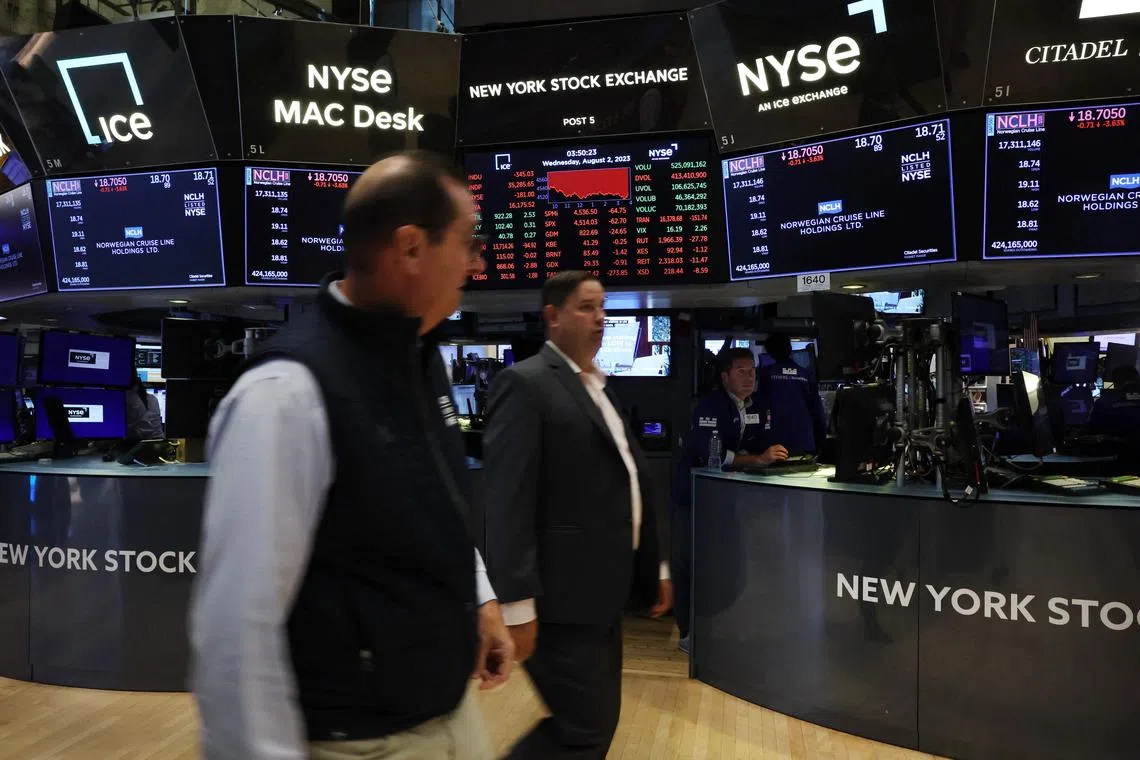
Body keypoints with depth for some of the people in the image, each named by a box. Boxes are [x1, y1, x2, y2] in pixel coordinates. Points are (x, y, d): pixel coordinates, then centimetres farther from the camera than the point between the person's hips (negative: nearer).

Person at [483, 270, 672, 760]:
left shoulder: (599, 387, 16)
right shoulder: (525, 383, -12)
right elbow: (508, 501, -19)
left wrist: (654, 566, 19)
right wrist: (516, 603, -23)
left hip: (602, 589, 9)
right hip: (561, 594, -9)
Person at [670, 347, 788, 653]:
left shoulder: (751, 408, 8)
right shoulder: (710, 405, -19)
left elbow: (756, 447, 10)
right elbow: (710, 454, -31)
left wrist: (772, 454, -12)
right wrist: (758, 460, -32)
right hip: (694, 494, -7)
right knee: (689, 564, -1)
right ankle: (688, 634, 9)